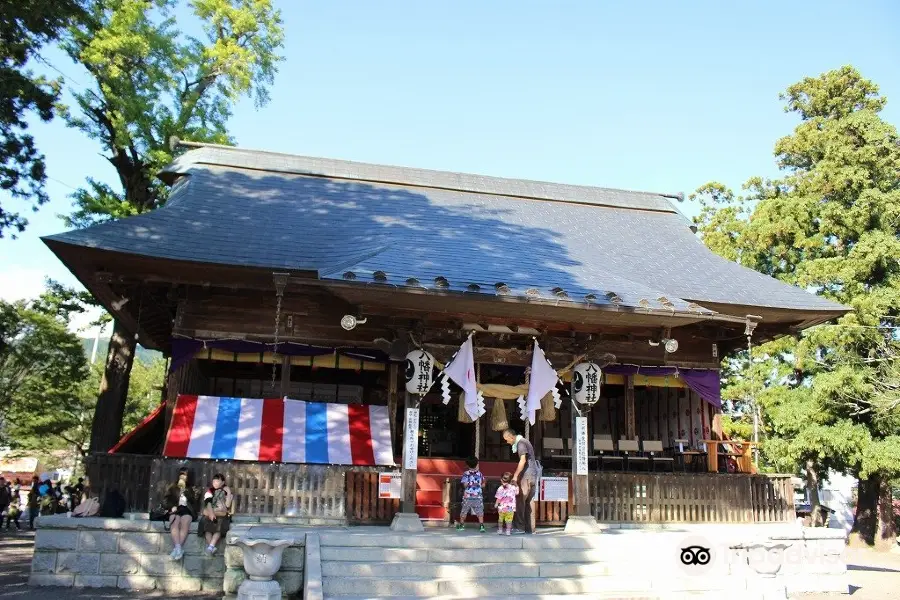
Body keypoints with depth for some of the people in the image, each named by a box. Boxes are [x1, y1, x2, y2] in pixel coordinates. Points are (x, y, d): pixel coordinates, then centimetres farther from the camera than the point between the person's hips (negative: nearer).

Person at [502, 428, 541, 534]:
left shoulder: (521, 443, -10)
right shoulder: (524, 442, 20)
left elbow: (523, 460, -21)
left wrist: (515, 476, -22)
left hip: (527, 475, -10)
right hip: (533, 475, 10)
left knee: (520, 500, -9)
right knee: (529, 501, 9)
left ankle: (519, 526, -11)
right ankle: (530, 528, 10)